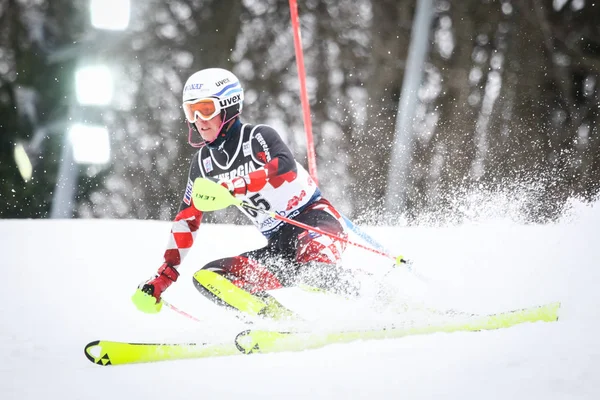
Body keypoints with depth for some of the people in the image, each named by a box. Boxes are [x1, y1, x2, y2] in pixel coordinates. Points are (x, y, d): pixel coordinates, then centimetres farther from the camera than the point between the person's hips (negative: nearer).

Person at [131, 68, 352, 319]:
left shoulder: (258, 137, -8)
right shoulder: (203, 163, 11)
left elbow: (286, 169, -30)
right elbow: (186, 221, 17)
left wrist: (230, 188, -39)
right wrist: (163, 278, 12)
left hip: (316, 221, -7)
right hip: (278, 248, 7)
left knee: (311, 245, -40)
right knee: (207, 277, -12)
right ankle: (281, 319, -32)